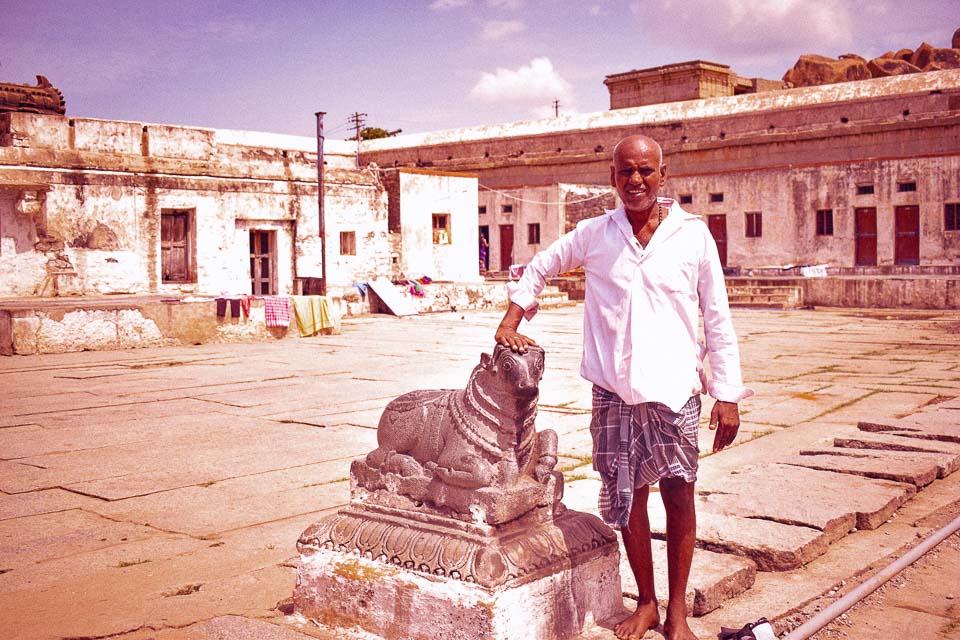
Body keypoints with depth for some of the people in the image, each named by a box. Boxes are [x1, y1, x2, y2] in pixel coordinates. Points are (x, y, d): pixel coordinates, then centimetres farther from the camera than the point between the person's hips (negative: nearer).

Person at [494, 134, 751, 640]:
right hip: (614, 391, 1)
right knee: (627, 498, 9)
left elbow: (718, 320, 2)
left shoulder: (693, 234, 0)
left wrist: (728, 395, -2)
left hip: (675, 389, -1)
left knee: (679, 495, 3)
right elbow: (539, 268, 20)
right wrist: (511, 321, 7)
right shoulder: (594, 234, 3)